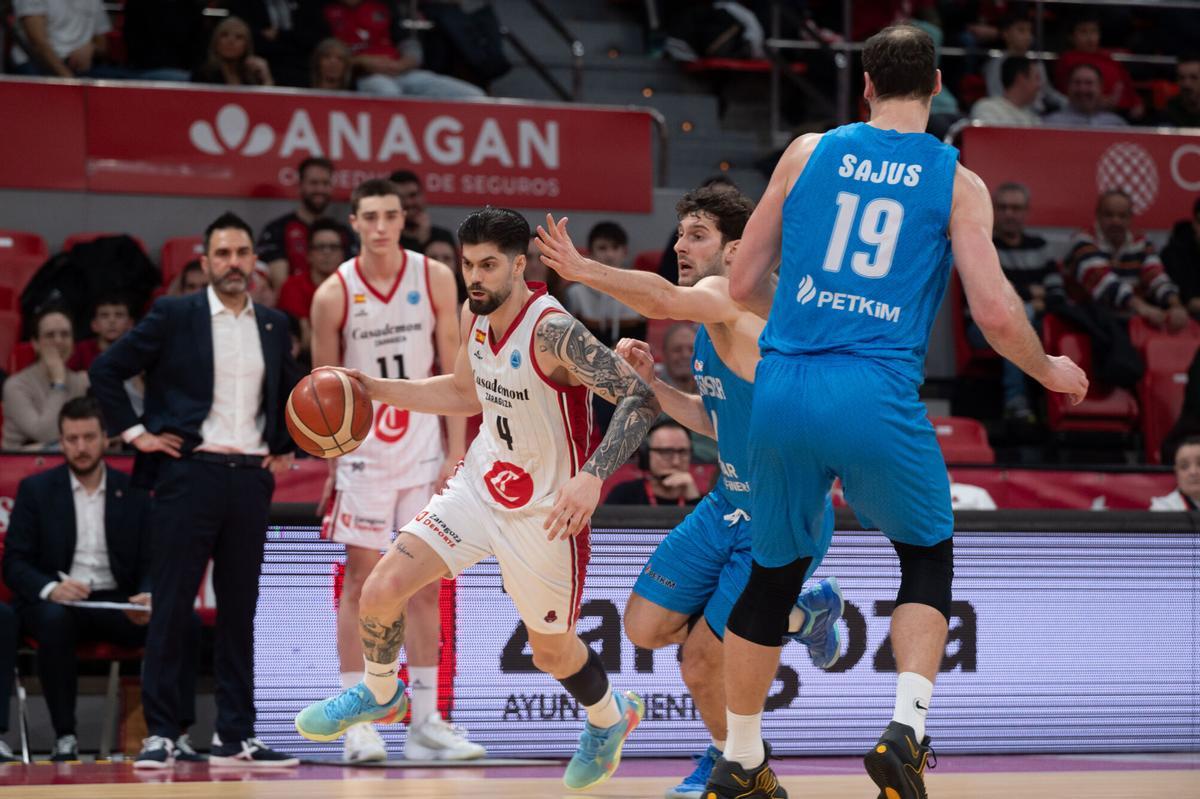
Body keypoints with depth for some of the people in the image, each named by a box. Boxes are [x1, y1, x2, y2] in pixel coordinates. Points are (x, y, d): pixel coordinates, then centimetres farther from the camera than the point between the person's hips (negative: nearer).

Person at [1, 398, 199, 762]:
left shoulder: (133, 492, 10)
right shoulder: (36, 490, 6)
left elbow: (152, 564, 7)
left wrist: (148, 597, -17)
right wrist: (50, 589, -22)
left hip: (118, 605, 2)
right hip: (59, 602, -2)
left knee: (184, 621, -25)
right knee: (54, 621, -39)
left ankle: (176, 733, -22)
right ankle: (65, 736, -28)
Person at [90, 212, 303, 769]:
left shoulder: (273, 325, 13)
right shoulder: (173, 316, -1)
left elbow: (293, 393, 28)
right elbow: (106, 371, -1)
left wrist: (284, 448, 15)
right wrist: (135, 433, -5)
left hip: (251, 478, 4)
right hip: (188, 473, -4)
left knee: (240, 613, 6)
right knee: (171, 609, -3)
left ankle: (235, 737, 10)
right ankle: (160, 734, -1)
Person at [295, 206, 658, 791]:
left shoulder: (552, 331, -27)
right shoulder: (475, 316, -3)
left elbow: (639, 398, -32)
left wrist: (592, 476, -44)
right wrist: (376, 389, 8)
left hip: (545, 511, -6)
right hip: (481, 483, 6)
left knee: (551, 651, 11)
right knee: (381, 591, -6)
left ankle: (610, 719, 45)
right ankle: (380, 694, 24)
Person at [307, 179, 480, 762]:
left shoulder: (435, 279, -3)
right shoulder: (334, 294, -7)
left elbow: (453, 370, 0)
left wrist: (456, 452, -5)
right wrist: (332, 464, -2)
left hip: (424, 447, 2)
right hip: (363, 451, -2)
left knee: (426, 585, 4)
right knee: (361, 582, -1)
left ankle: (426, 722, 8)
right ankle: (357, 721, 2)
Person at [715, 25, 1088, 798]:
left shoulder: (809, 153, 11)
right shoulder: (957, 183, 5)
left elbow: (745, 283, 13)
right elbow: (997, 314, -3)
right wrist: (1050, 371, 17)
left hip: (783, 387, 2)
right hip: (877, 395, -2)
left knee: (775, 573, 19)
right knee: (928, 557, 20)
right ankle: (906, 730, -1)